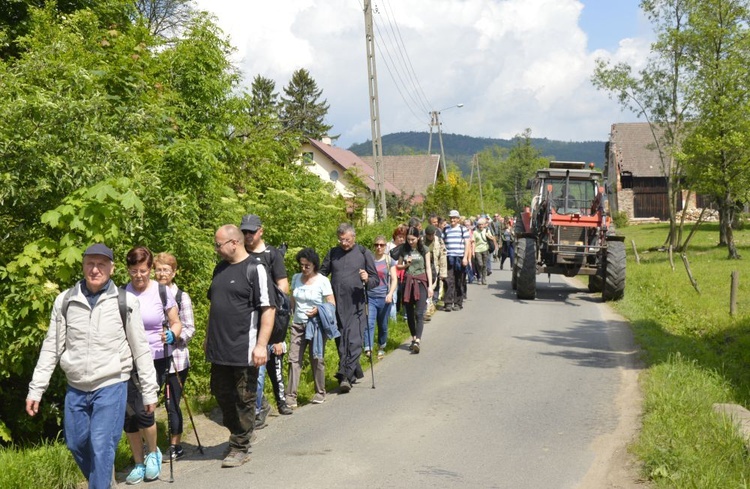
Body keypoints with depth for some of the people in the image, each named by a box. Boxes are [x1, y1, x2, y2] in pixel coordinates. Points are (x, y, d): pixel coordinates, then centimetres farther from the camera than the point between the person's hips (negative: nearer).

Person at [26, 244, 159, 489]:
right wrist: (36, 388, 4)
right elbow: (51, 347, 6)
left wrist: (149, 391, 1)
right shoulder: (65, 300, 0)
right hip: (76, 388, 4)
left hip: (111, 386, -3)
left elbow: (141, 349, -1)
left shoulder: (126, 301, -6)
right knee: (76, 444, 13)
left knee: (101, 447, -9)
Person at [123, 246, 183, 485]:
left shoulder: (162, 292, -3)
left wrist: (171, 335, -17)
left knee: (142, 410, -13)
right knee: (128, 413, 3)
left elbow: (176, 324, 3)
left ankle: (153, 453, 14)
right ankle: (139, 464, 21)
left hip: (155, 360, -3)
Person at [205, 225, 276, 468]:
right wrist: (209, 337, 21)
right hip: (219, 349, 8)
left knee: (244, 400, 4)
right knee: (222, 395, 15)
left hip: (244, 351, -7)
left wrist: (261, 345, -20)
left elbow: (268, 309, -15)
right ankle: (238, 434, 33)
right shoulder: (220, 269, 12)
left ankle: (240, 447, 15)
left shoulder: (255, 270, -11)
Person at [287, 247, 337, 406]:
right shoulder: (296, 278, 6)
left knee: (317, 359, 4)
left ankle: (320, 392, 20)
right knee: (294, 358, -4)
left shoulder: (322, 281, -7)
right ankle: (291, 396, -4)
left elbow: (332, 304, -8)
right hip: (298, 324, 4)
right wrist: (292, 316, 11)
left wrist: (318, 310, -23)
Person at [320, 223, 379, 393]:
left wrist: (367, 280, -17)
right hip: (336, 305, 4)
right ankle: (355, 372, 24)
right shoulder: (333, 253, 12)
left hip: (355, 305, -4)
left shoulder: (363, 253, 4)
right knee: (341, 341, 10)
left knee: (353, 340, -13)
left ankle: (346, 376, -15)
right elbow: (322, 274, 19)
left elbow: (375, 279, 5)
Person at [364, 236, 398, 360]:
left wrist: (390, 294, -14)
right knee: (369, 323, -14)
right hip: (370, 297, -1)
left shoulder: (389, 261, 4)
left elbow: (394, 279, 0)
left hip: (384, 297, 1)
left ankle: (381, 348, 27)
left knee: (383, 325, 9)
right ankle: (368, 349, -21)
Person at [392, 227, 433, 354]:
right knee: (409, 313, 8)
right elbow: (398, 265, 16)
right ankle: (414, 338, 21)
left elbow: (428, 267, 1)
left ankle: (417, 341, -21)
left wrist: (430, 286, -4)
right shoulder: (403, 249, 6)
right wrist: (406, 265, -6)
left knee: (419, 313, -12)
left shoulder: (424, 249, 1)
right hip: (408, 281, 3)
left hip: (421, 282, -3)